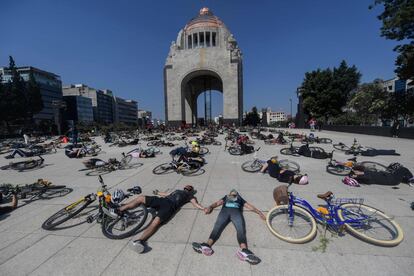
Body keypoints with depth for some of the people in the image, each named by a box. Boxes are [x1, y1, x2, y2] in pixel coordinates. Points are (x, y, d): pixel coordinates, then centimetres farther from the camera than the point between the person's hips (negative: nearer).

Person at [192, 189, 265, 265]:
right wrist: (210, 207, 4)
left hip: (236, 212, 0)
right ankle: (207, 245, -47)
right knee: (217, 227, -25)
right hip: (225, 210, 0)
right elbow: (217, 203, 24)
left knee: (241, 229, -29)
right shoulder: (226, 197, 37)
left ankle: (243, 250, -52)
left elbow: (250, 206, 25)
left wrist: (259, 212, 9)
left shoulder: (240, 198, 37)